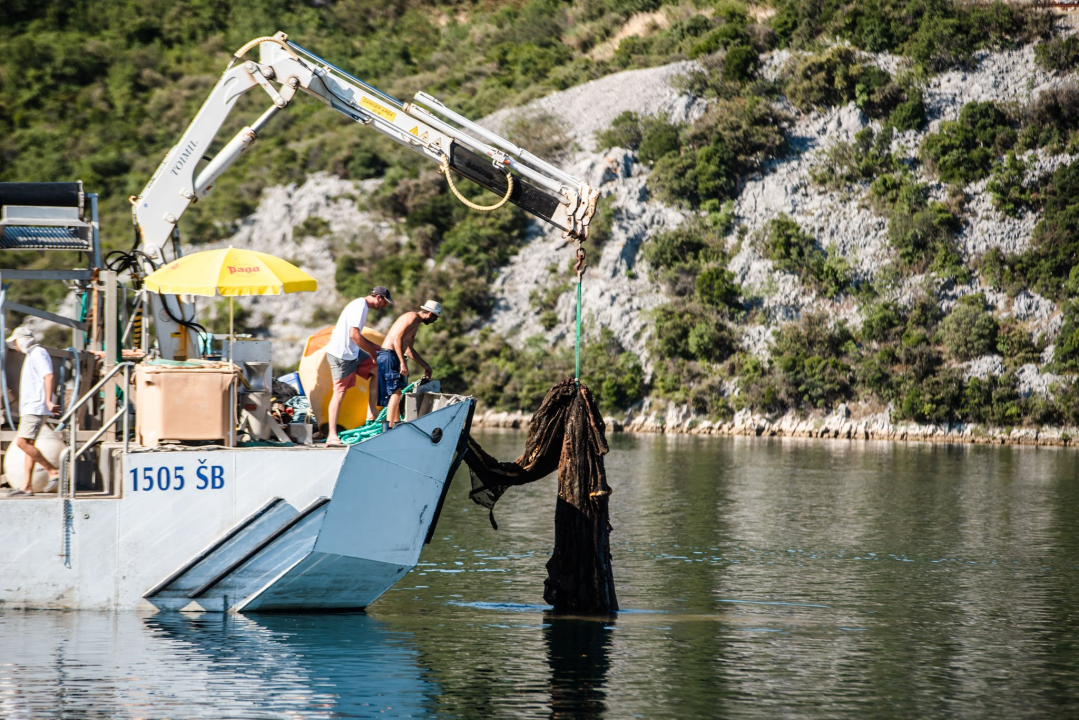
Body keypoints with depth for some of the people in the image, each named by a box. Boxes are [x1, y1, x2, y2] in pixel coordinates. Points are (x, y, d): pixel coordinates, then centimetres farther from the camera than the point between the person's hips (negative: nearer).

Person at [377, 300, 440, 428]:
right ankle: (389, 427, -19)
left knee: (396, 393, 14)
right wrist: (403, 363, -23)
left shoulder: (415, 322, 22)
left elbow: (408, 348, 31)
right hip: (389, 355, -10)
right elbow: (397, 339, -20)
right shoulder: (412, 317, -10)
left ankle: (397, 423, 19)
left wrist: (425, 366, 34)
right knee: (396, 392, -14)